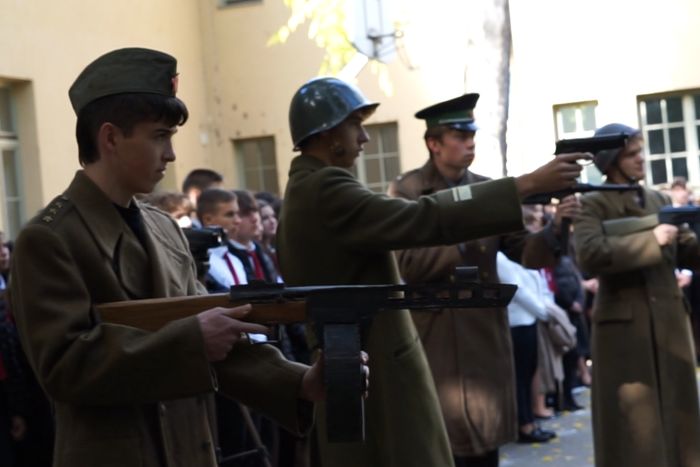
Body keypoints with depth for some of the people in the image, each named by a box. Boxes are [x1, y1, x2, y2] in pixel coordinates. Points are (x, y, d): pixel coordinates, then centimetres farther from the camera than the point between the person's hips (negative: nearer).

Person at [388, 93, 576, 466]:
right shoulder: (406, 191, -5)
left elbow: (525, 253, 2)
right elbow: (406, 263, -15)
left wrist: (555, 229, -18)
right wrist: (465, 238, -20)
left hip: (486, 335, 4)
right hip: (437, 338, -4)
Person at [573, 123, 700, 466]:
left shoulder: (660, 200, 14)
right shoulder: (592, 205, -5)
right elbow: (590, 255, -22)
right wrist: (651, 241, -19)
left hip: (670, 323, 6)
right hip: (624, 327, -6)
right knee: (632, 429, -1)